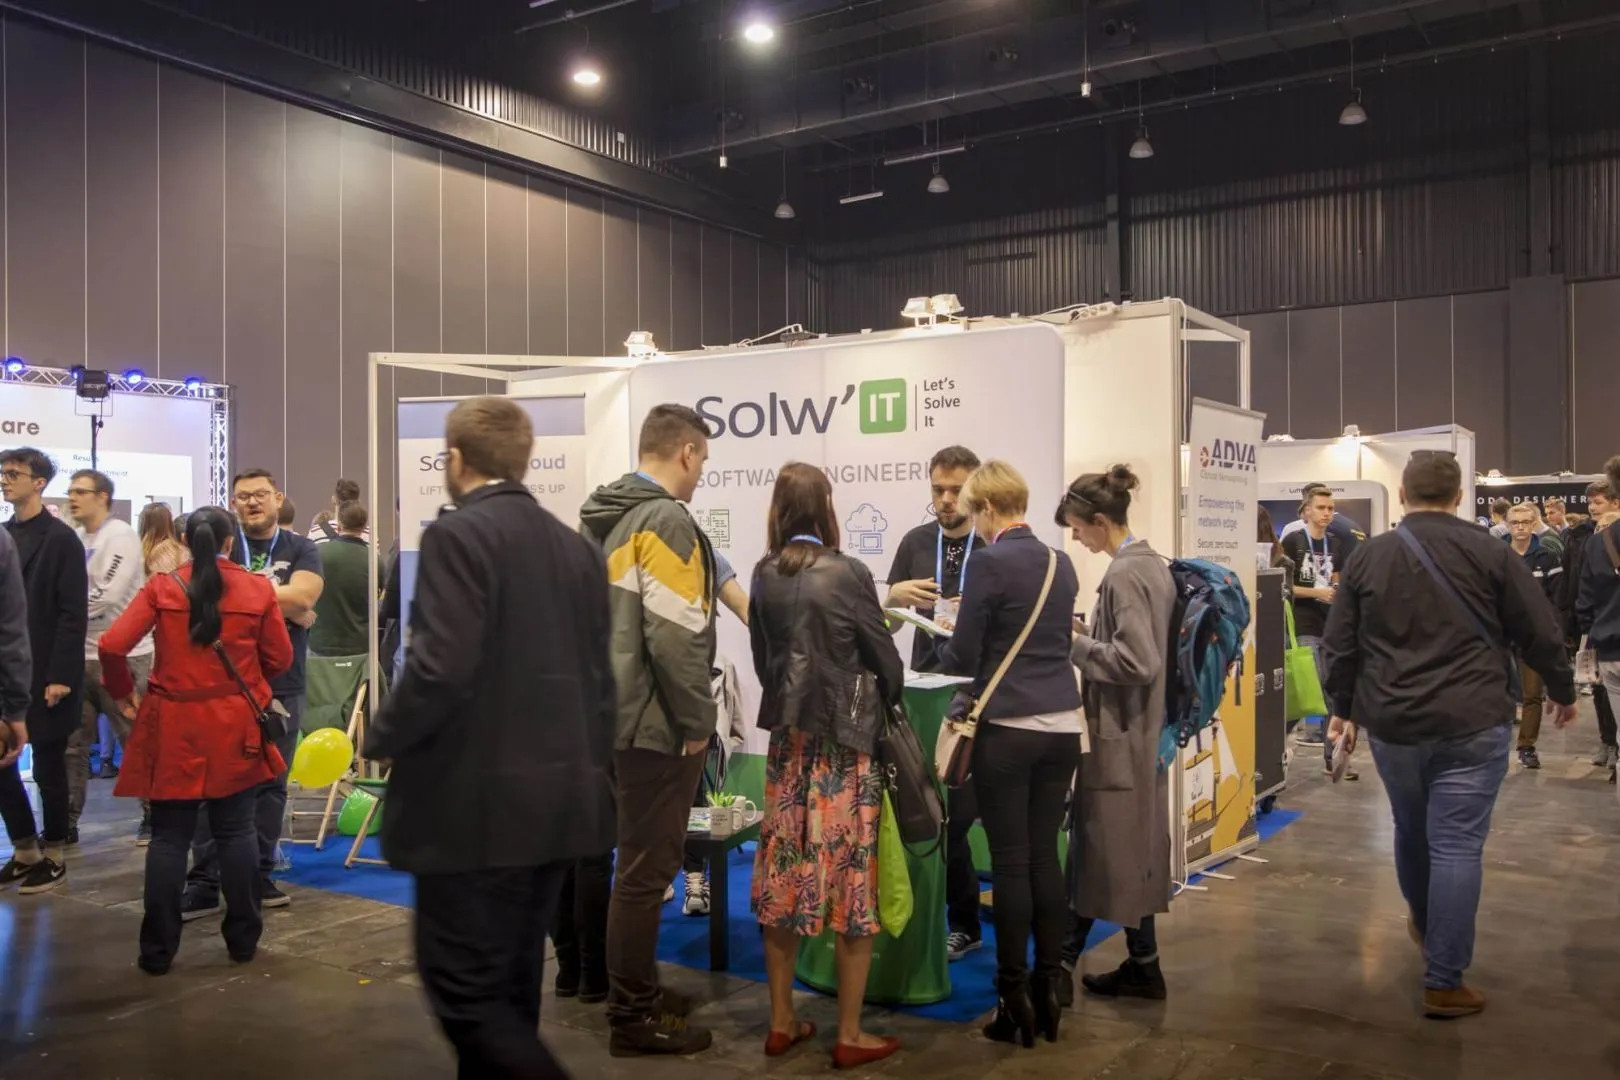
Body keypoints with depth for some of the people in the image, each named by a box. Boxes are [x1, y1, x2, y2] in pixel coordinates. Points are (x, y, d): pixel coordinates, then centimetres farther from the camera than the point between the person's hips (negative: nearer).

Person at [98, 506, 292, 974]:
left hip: (174, 728, 0)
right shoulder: (258, 589, -2)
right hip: (236, 728, 0)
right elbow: (279, 658, 3)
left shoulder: (161, 587, -3)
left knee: (169, 837, 7)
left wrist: (123, 691, 7)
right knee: (236, 832, 9)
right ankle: (243, 939, 16)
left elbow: (111, 646, -10)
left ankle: (158, 949, 11)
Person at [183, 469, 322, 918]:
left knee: (271, 784, 9)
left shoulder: (301, 550, 7)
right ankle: (204, 882, 7)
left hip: (282, 685, 2)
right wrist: (287, 608, -13)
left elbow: (303, 596, -11)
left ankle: (260, 876, 20)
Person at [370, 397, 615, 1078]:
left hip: (477, 803, -8)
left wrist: (382, 739, -5)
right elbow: (597, 679, 12)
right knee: (508, 987, 17)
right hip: (557, 799, 8)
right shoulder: (575, 546, 10)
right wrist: (589, 774, 20)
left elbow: (441, 670, -22)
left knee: (467, 995, 0)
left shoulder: (457, 536, -12)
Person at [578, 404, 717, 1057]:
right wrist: (697, 722, -13)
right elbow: (676, 638, -23)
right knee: (646, 868, 0)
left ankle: (635, 989, 32)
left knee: (637, 858, 19)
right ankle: (634, 1017, 11)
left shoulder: (603, 517, 12)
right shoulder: (666, 520, -17)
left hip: (615, 713, 10)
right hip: (655, 724, -10)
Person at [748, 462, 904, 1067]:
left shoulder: (764, 575, -1)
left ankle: (782, 1023, 23)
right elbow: (885, 659, -6)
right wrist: (886, 703, 14)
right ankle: (850, 1037, 12)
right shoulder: (846, 573, -14)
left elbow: (762, 656, 7)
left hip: (787, 741, 5)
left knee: (784, 879, 12)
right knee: (850, 881, 4)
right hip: (845, 743, -5)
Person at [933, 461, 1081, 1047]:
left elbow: (962, 658, -10)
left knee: (1010, 862, 2)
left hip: (1008, 730, -6)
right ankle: (1049, 988, 19)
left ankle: (1015, 997, 10)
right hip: (1062, 727, 6)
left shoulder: (988, 562, -12)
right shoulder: (1061, 563, 9)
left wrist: (944, 643, 11)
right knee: (1045, 856, 12)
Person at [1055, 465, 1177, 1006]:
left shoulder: (1123, 574, -19)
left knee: (1103, 851, -2)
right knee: (1134, 850, 15)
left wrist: (1077, 644, -14)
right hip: (1143, 731, 10)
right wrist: (1090, 632, 7)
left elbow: (1137, 662, -24)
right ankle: (1142, 965, 24)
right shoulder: (1152, 564, 10)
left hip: (1117, 737, -10)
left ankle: (1063, 965, 8)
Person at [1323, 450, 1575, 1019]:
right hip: (1472, 722, -3)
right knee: (1457, 845, -1)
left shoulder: (1368, 557, 4)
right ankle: (1443, 982, 2)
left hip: (1392, 724, 3)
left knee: (1411, 831, 22)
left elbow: (1339, 645, 7)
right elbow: (1541, 633, 1)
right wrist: (1563, 691, 18)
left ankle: (1423, 922, 46)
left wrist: (1344, 708, 20)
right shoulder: (1489, 552, -2)